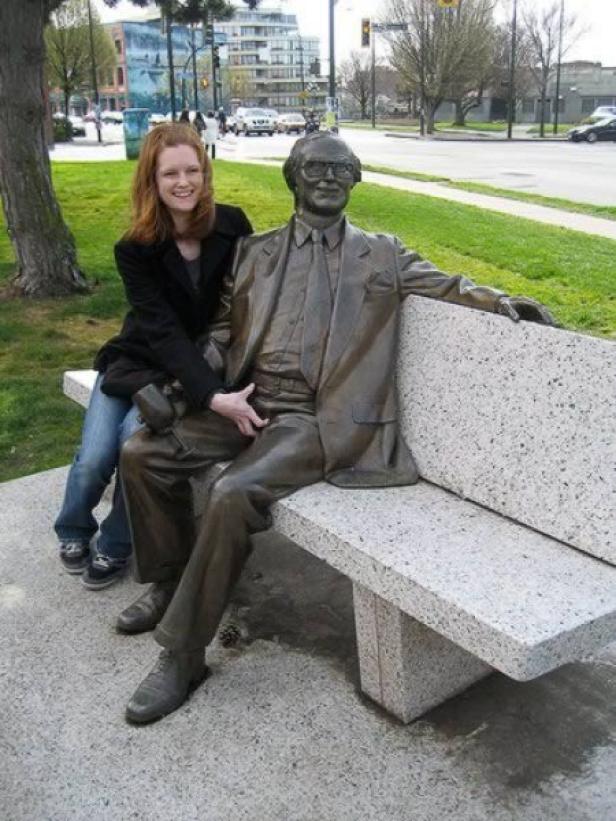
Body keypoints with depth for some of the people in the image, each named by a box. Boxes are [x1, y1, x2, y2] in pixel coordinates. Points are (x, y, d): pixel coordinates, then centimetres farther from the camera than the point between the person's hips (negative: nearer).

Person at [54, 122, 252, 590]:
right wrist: (213, 395, -38)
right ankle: (74, 532, 20)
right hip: (137, 362, 1)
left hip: (203, 364, -1)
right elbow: (164, 332, -24)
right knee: (95, 457, -15)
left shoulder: (232, 226, -12)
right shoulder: (135, 250, -14)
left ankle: (116, 546, -1)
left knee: (137, 436, -27)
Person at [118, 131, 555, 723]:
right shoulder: (254, 252, 18)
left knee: (234, 492, -29)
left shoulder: (382, 256, 13)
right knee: (142, 453, -10)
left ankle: (181, 653, -12)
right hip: (246, 402, 5)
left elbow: (448, 287, 14)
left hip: (319, 419, -4)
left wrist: (506, 303, -7)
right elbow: (219, 332, 17)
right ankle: (169, 585, 14)